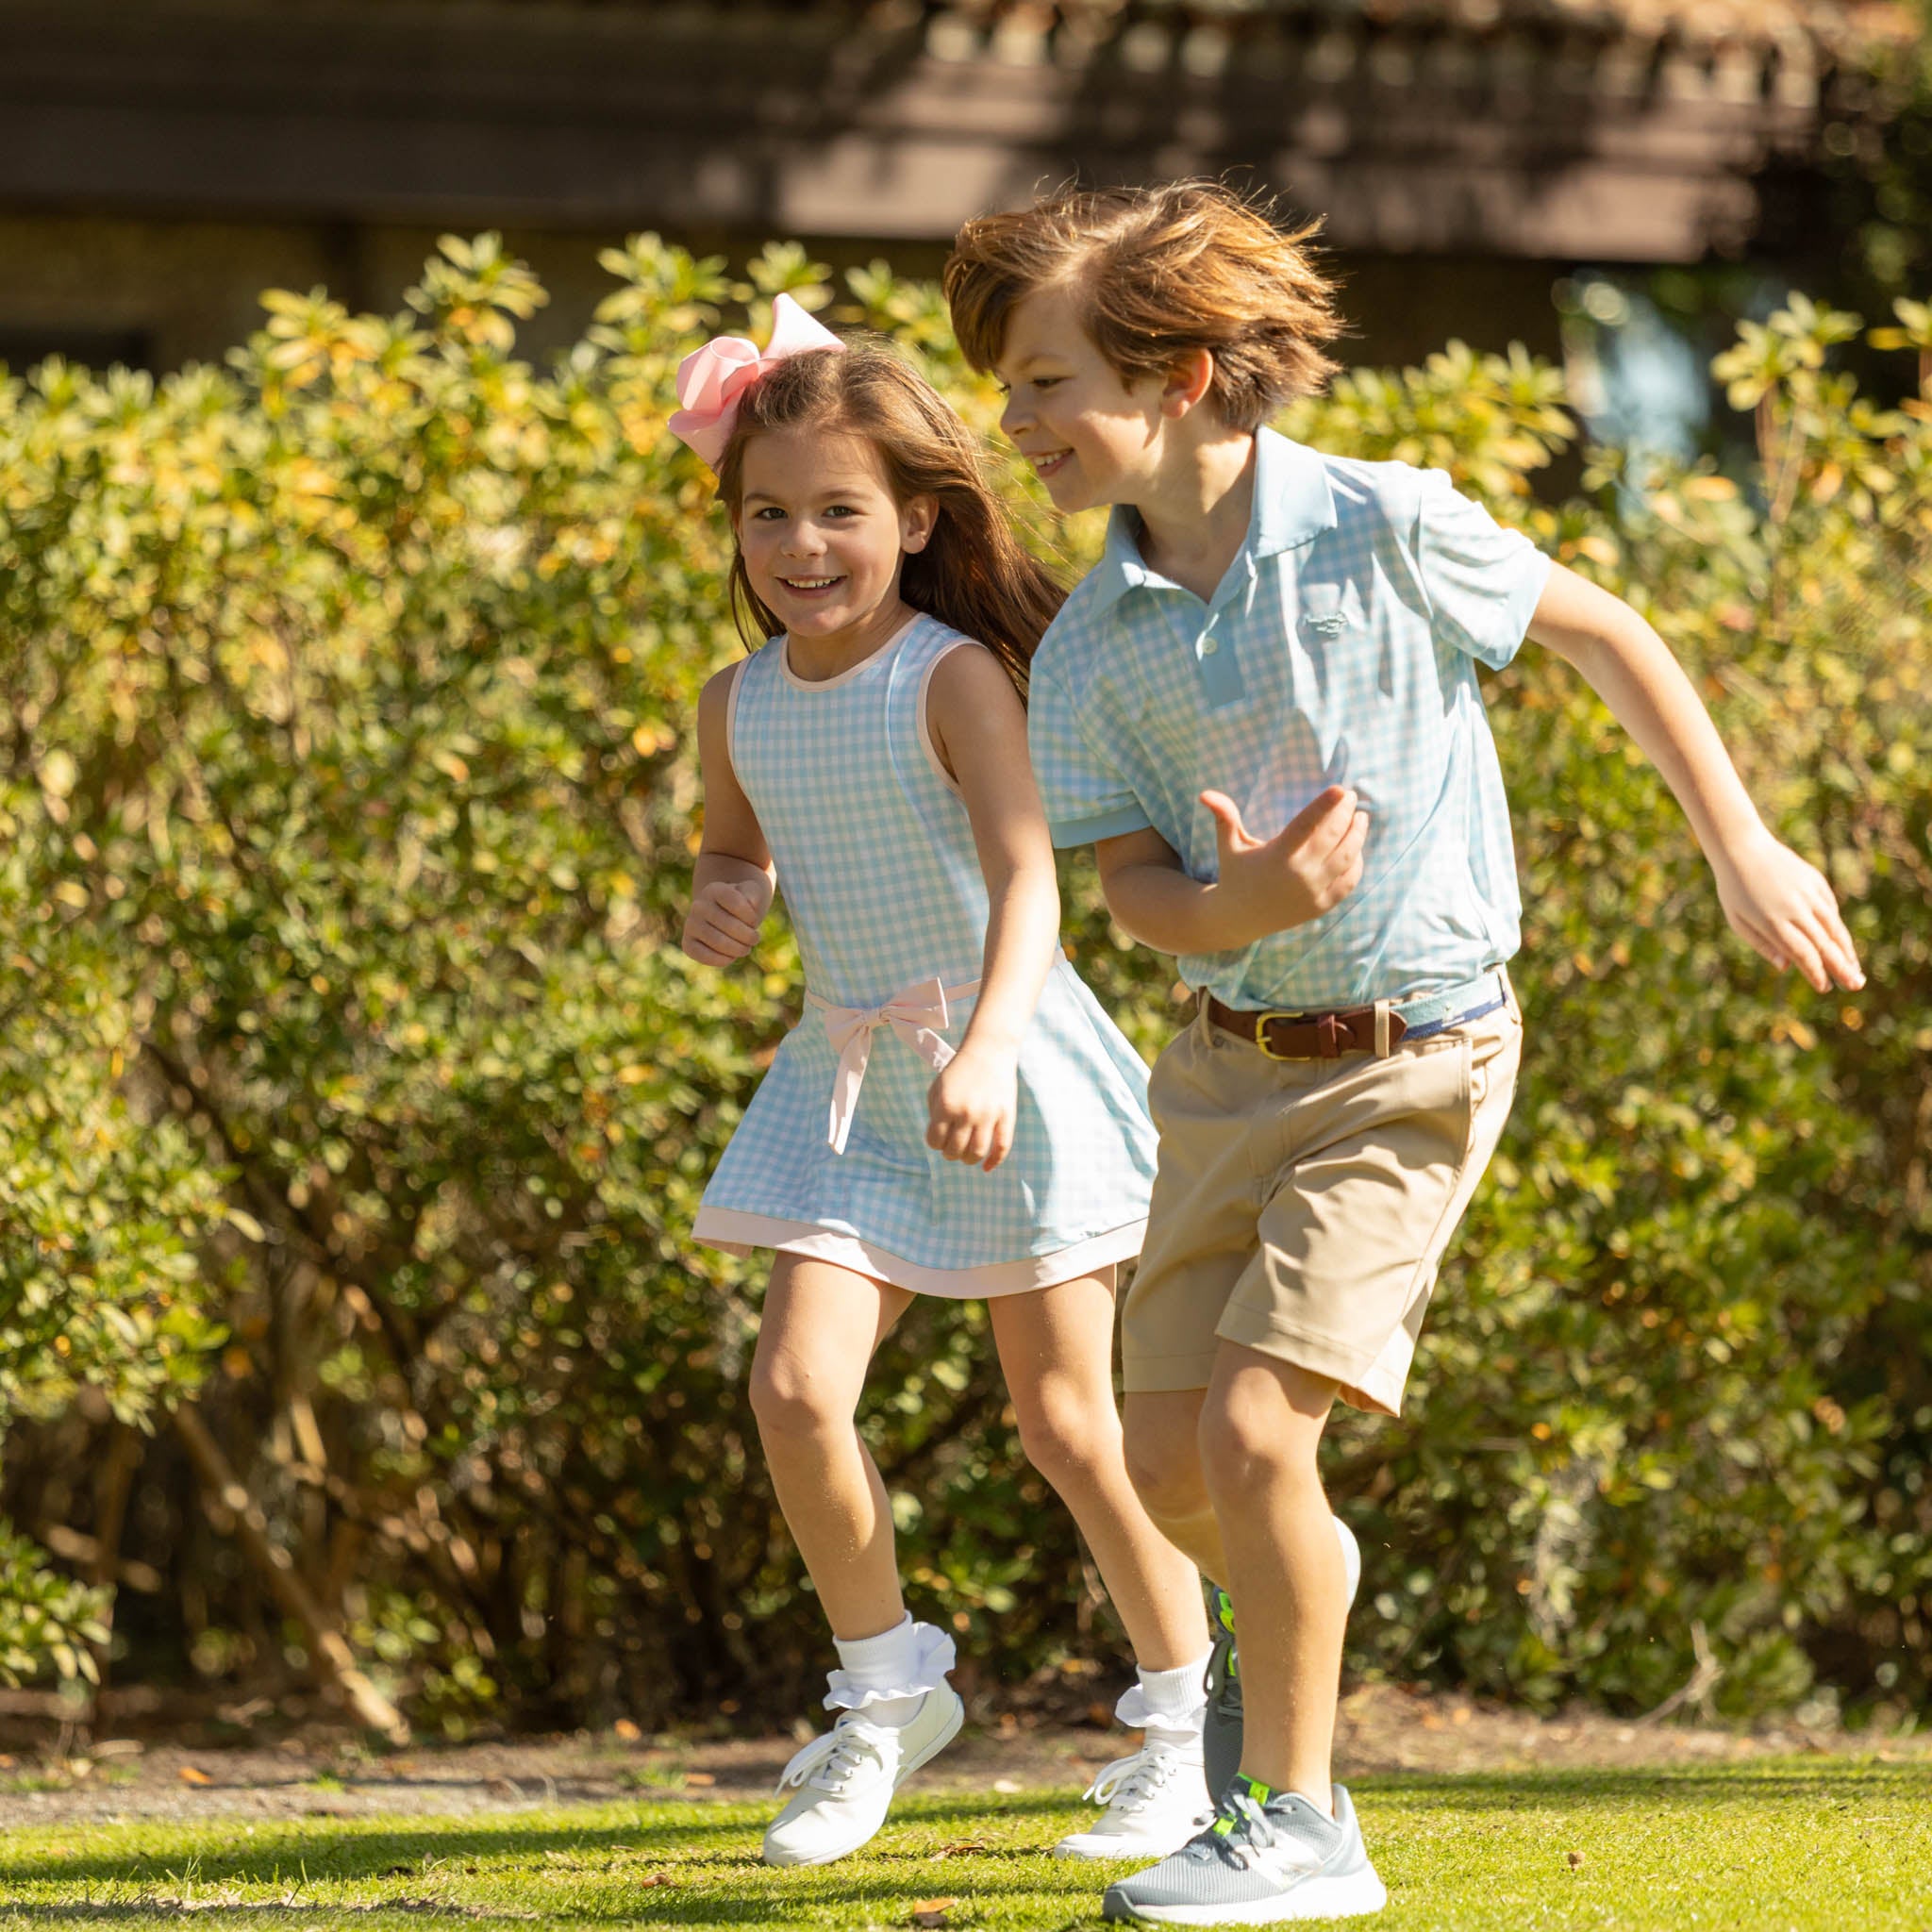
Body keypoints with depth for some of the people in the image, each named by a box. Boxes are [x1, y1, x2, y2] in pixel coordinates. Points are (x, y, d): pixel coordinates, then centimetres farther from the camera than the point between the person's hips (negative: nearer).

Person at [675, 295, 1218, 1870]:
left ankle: (1190, 1717, 19)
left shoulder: (954, 677, -16)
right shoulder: (740, 707, 2)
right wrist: (718, 904, -6)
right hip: (849, 1075, 5)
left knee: (1068, 1415, 2)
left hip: (1003, 1063, -5)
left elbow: (1028, 880, -26)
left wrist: (987, 1052, -42)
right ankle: (888, 1689, 10)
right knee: (797, 1385, -11)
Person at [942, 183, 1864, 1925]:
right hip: (1233, 1061, 5)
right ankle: (1301, 1579, 42)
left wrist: (1743, 847, 1)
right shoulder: (1091, 650, -3)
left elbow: (1604, 634, 0)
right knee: (1166, 1459, 6)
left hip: (1412, 1061, -5)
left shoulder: (1383, 529, -14)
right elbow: (1132, 885, -1)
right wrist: (1235, 908, -24)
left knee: (1251, 1426, -16)